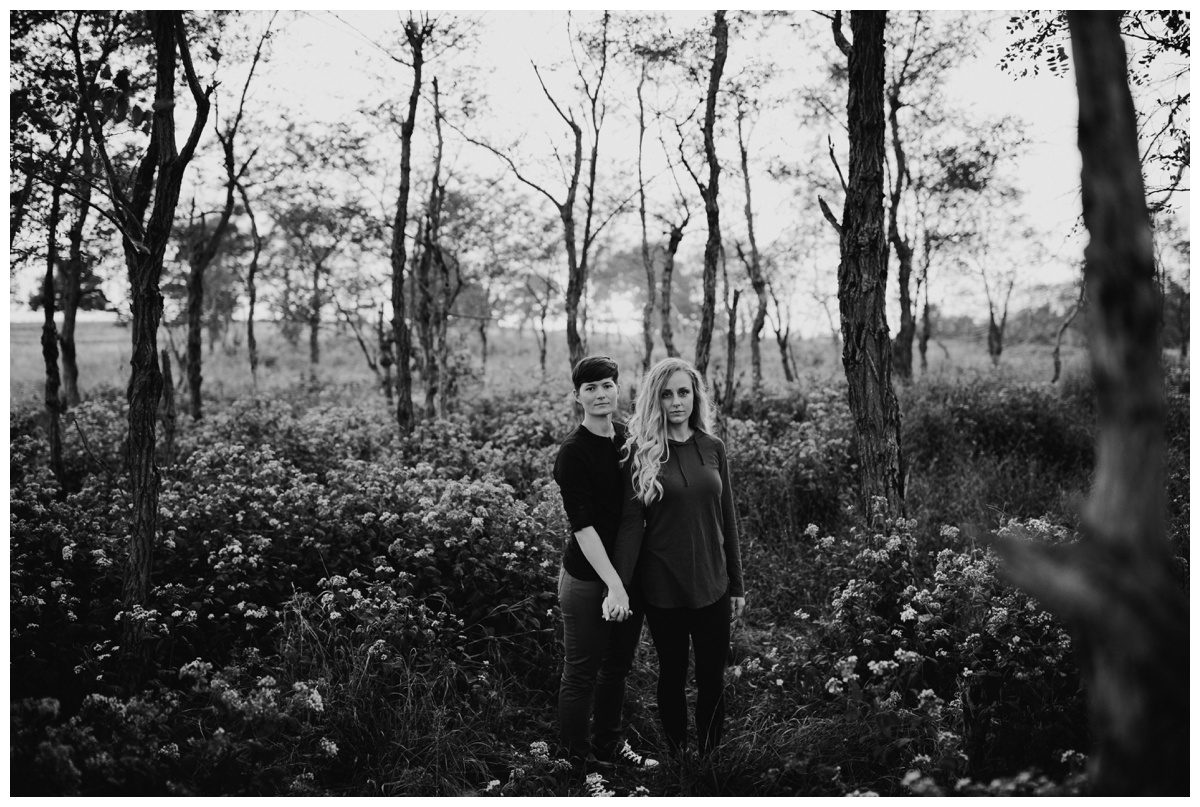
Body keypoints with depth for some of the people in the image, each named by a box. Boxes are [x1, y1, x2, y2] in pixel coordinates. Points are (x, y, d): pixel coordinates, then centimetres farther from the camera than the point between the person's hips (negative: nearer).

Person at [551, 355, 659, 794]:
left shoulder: (629, 437, 2)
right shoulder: (573, 452, -16)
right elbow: (582, 524, -21)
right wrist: (613, 585, -27)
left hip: (630, 570, 6)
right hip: (588, 579, -6)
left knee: (618, 665, 19)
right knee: (582, 672, 6)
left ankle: (608, 745, 37)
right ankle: (578, 762, 22)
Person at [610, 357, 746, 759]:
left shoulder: (713, 448, 3)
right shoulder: (640, 452, -6)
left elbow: (727, 520, 8)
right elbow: (631, 523, -9)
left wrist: (736, 585, 9)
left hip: (711, 584, 3)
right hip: (662, 586, -3)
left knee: (712, 678, 9)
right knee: (672, 674, 12)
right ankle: (677, 757, 28)